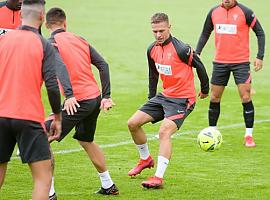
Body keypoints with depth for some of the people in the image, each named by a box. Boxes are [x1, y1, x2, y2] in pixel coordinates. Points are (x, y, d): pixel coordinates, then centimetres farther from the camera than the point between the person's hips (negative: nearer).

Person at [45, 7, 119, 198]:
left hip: (77, 102, -7)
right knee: (86, 141, 29)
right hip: (95, 98, 7)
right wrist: (106, 96, 7)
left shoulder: (51, 42, -4)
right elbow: (103, 65, 9)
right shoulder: (80, 40, 15)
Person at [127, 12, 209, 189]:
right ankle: (146, 159, 27)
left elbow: (200, 67, -7)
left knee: (164, 132, -26)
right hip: (164, 96, 8)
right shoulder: (152, 50, 2)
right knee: (133, 123, 5)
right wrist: (151, 97, 21)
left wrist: (205, 90, 6)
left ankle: (159, 178, -27)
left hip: (182, 100, -8)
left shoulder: (181, 49, -20)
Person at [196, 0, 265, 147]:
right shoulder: (214, 12, 3)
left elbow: (260, 33, -3)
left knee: (246, 98, -7)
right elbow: (205, 34, 15)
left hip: (241, 62, -4)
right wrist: (196, 53, 6)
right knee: (214, 98, 7)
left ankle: (249, 136, 2)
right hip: (220, 62, 4)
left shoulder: (245, 12, -9)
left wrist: (260, 56, -10)